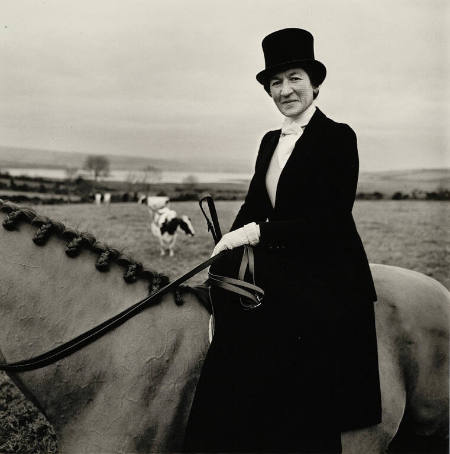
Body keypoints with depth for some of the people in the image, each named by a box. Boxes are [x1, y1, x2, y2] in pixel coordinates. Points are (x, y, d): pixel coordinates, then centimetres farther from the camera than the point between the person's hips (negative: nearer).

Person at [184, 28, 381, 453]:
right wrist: (226, 248, -7)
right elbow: (253, 204, 10)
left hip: (326, 288, -6)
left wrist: (257, 232, -21)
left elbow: (331, 219, -16)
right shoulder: (270, 141, 14)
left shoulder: (338, 137, -8)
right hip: (277, 285, 6)